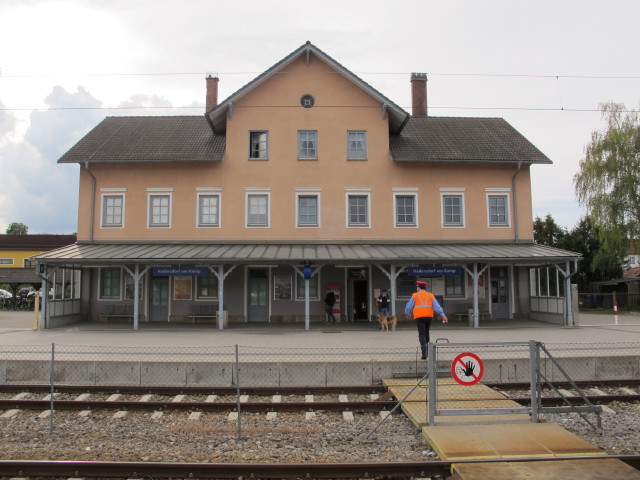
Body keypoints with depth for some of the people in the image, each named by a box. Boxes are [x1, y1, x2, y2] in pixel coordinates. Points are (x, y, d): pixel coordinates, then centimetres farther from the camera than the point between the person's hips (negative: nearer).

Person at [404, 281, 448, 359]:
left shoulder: (415, 296, 4)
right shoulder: (430, 295, 11)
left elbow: (409, 307, 4)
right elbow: (437, 306, -1)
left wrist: (408, 314, 22)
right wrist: (442, 315, -9)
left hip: (419, 317, -3)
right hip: (429, 316, 3)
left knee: (421, 334, -3)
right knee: (426, 333, 18)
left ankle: (424, 353, -16)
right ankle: (427, 351, 22)